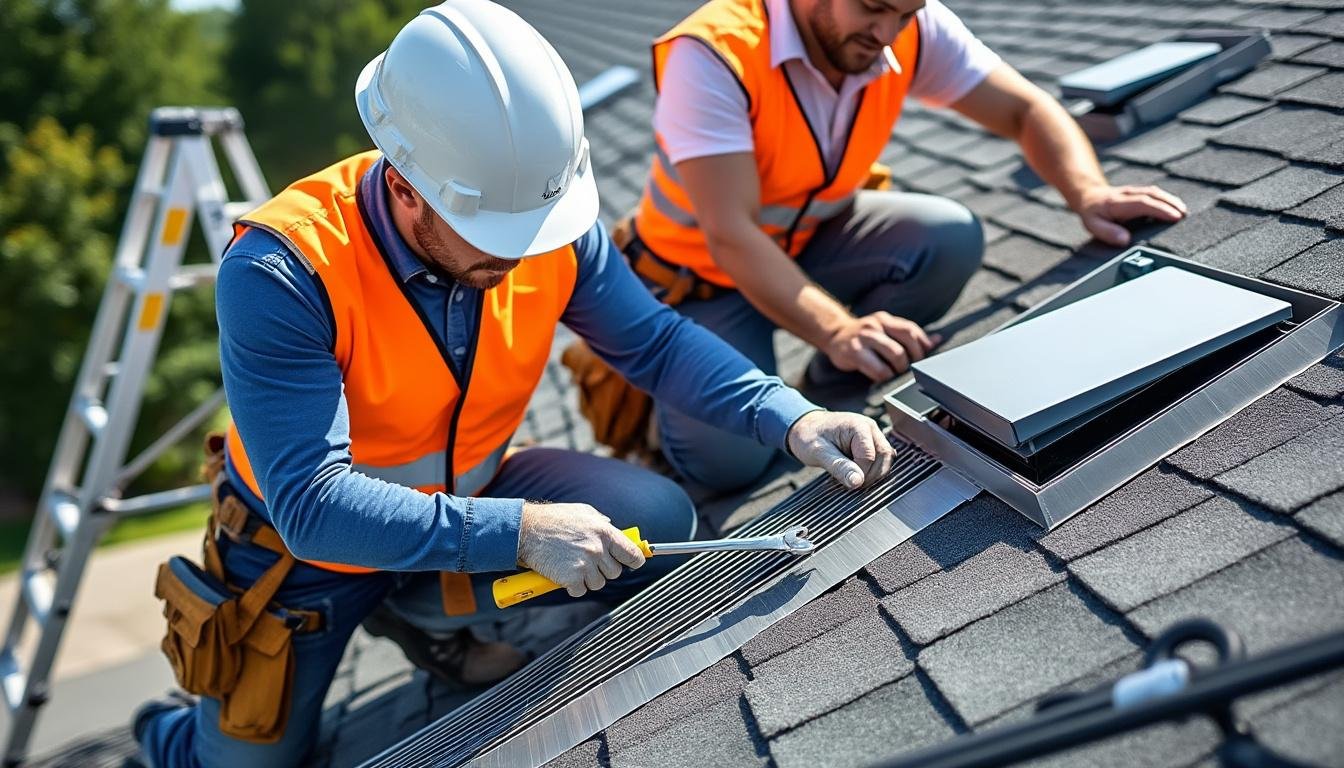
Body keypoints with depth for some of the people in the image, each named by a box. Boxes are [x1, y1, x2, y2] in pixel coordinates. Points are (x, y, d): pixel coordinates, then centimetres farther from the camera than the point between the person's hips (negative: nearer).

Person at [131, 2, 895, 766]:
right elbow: (312, 505, -38)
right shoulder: (279, 274, -35)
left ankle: (423, 611, 6)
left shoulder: (549, 222, -21)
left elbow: (657, 340, -11)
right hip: (305, 538, -3)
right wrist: (518, 531, -46)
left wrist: (791, 418, -27)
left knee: (659, 521, -14)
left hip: (464, 490, 4)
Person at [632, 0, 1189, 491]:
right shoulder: (712, 54, -31)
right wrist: (837, 331, -50)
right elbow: (730, 235, -37)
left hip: (815, 238, 5)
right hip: (704, 272, -4)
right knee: (726, 457, -24)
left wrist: (1088, 192, -29)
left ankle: (830, 391, -1)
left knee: (950, 239, -23)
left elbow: (1025, 110, -9)